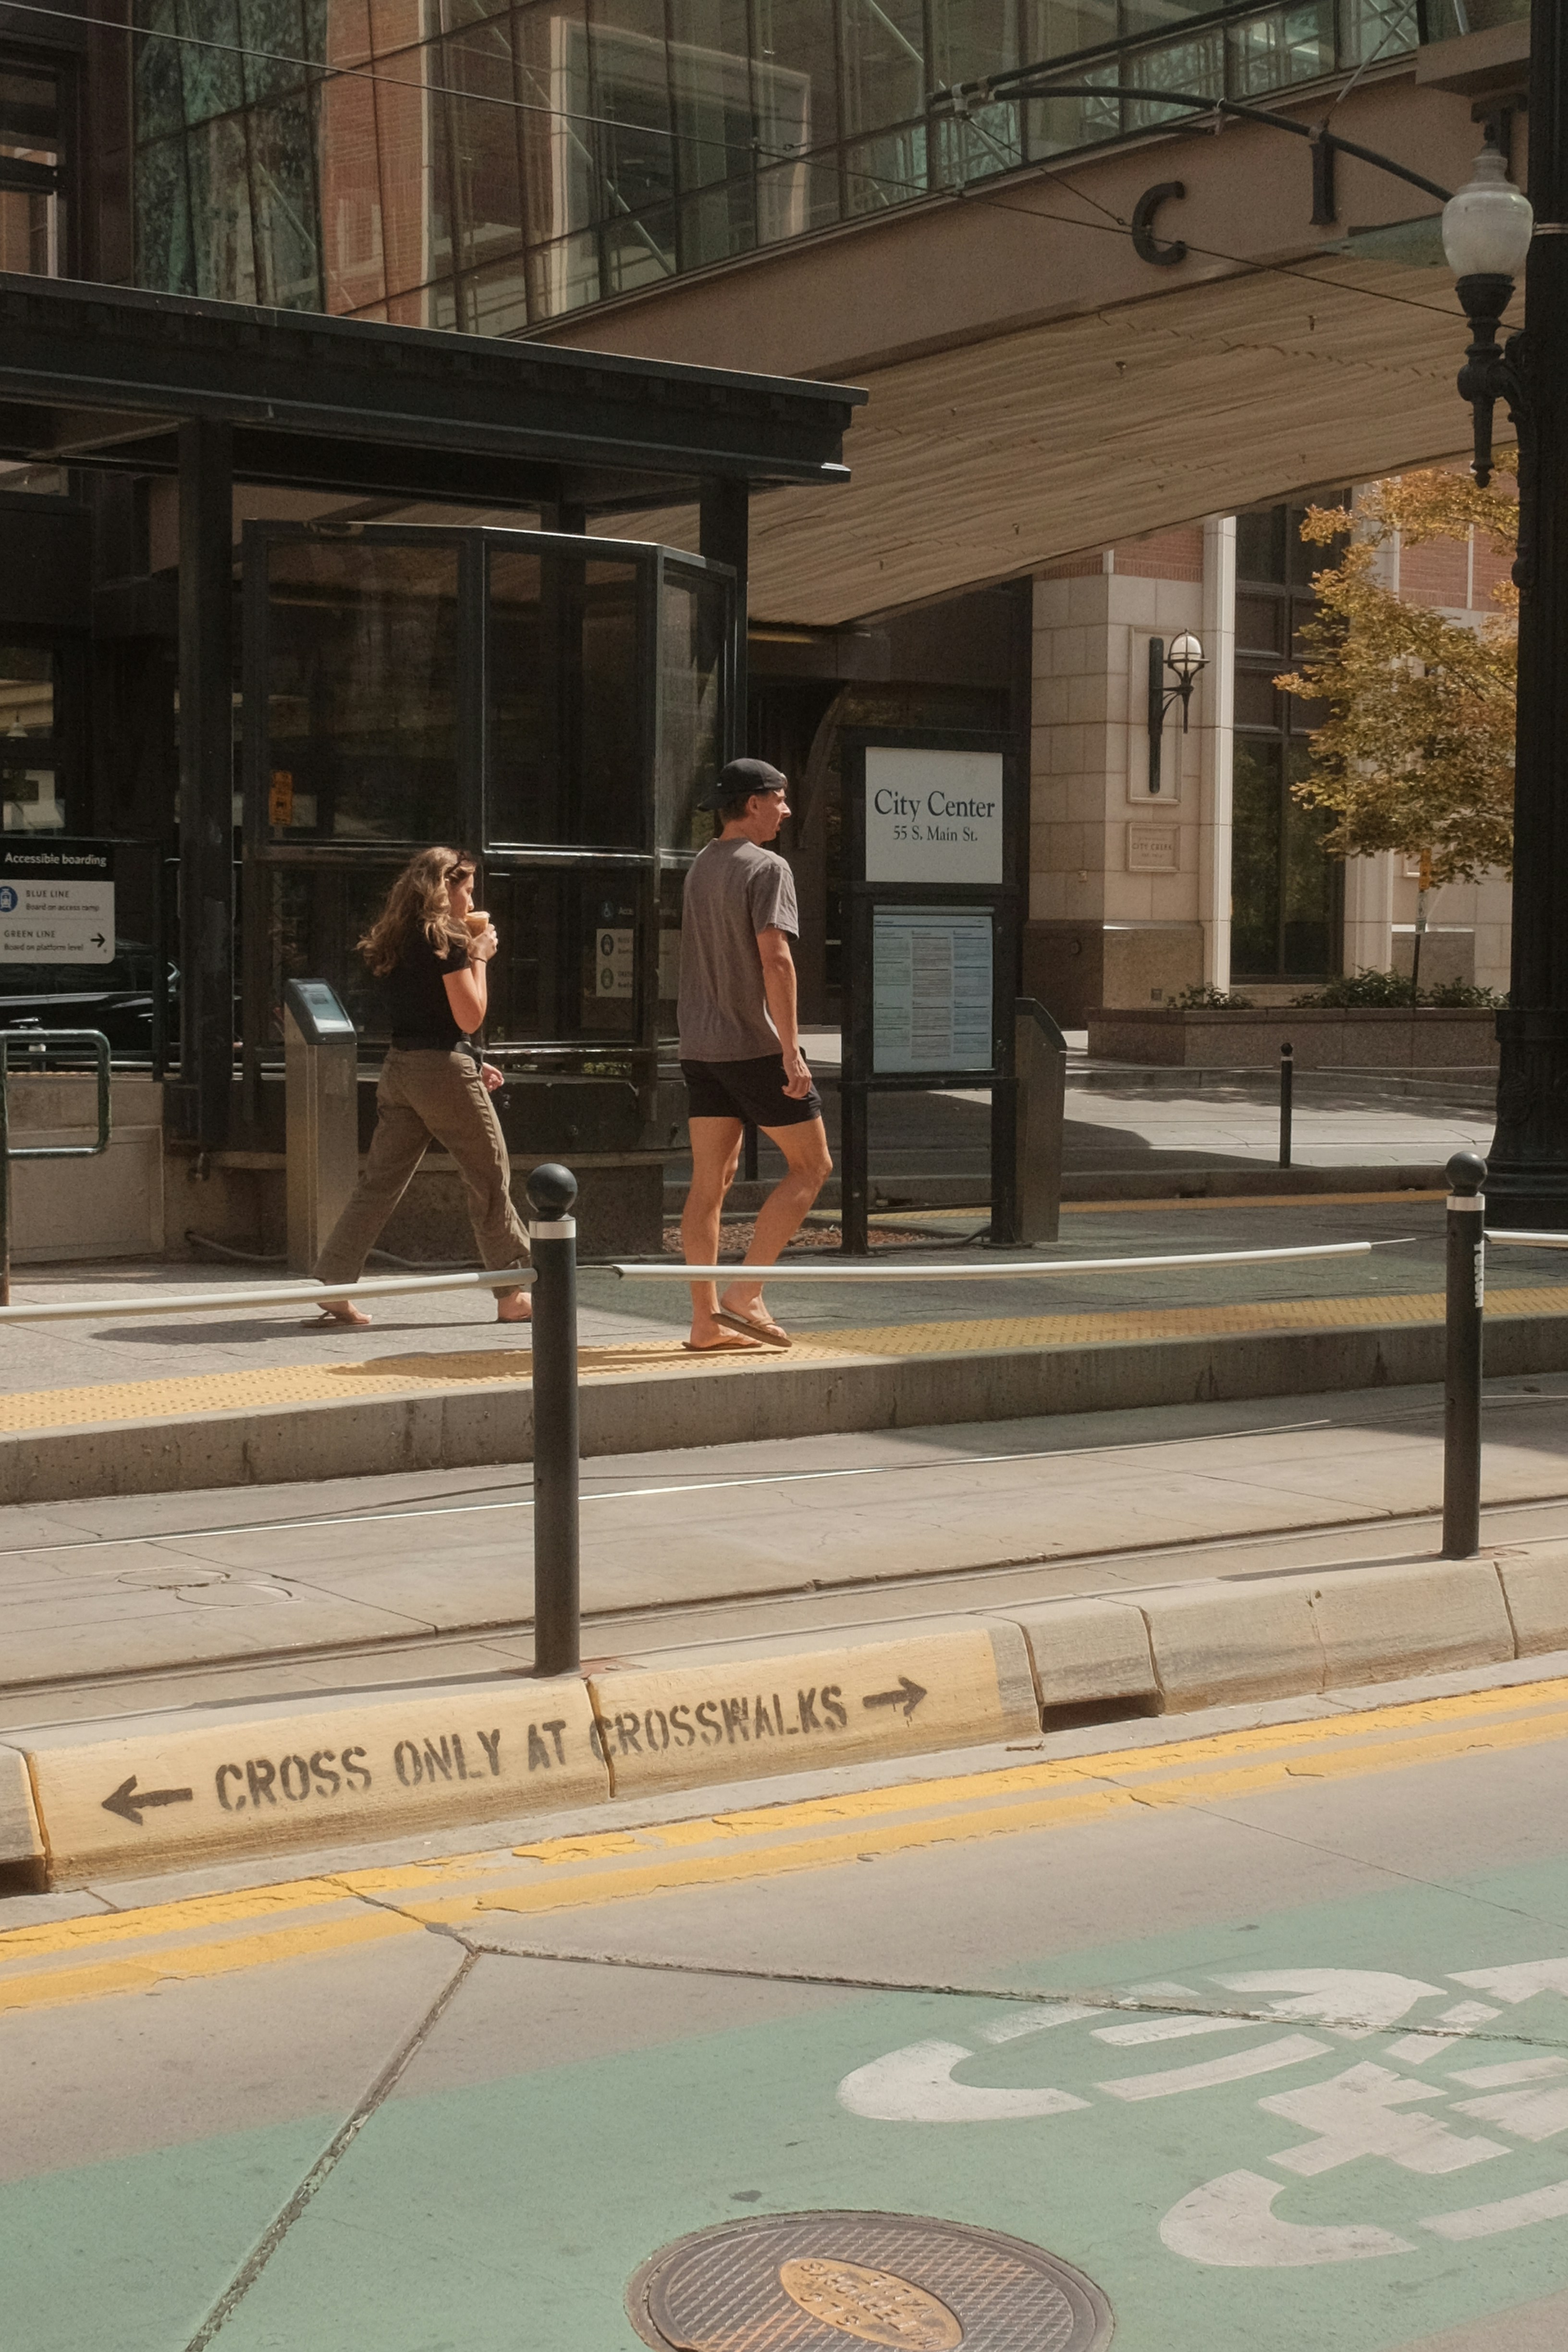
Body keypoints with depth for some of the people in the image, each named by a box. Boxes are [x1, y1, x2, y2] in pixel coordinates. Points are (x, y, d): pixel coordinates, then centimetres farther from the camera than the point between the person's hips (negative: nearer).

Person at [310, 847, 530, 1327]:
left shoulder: (395, 941, 13)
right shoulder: (446, 940, -11)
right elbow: (469, 1017, -11)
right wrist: (479, 958, -1)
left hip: (400, 1068, 7)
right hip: (444, 1071, -7)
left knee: (380, 1179, 7)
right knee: (490, 1176, 4)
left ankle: (333, 1285, 0)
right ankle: (512, 1296, 10)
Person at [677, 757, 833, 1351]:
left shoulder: (700, 868, 15)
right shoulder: (767, 868, -11)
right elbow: (775, 958, -20)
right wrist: (791, 1051, -21)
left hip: (701, 1046, 8)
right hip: (755, 1044, -8)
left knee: (710, 1180, 7)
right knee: (811, 1165, 4)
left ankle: (707, 1321, 7)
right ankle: (745, 1294, -4)